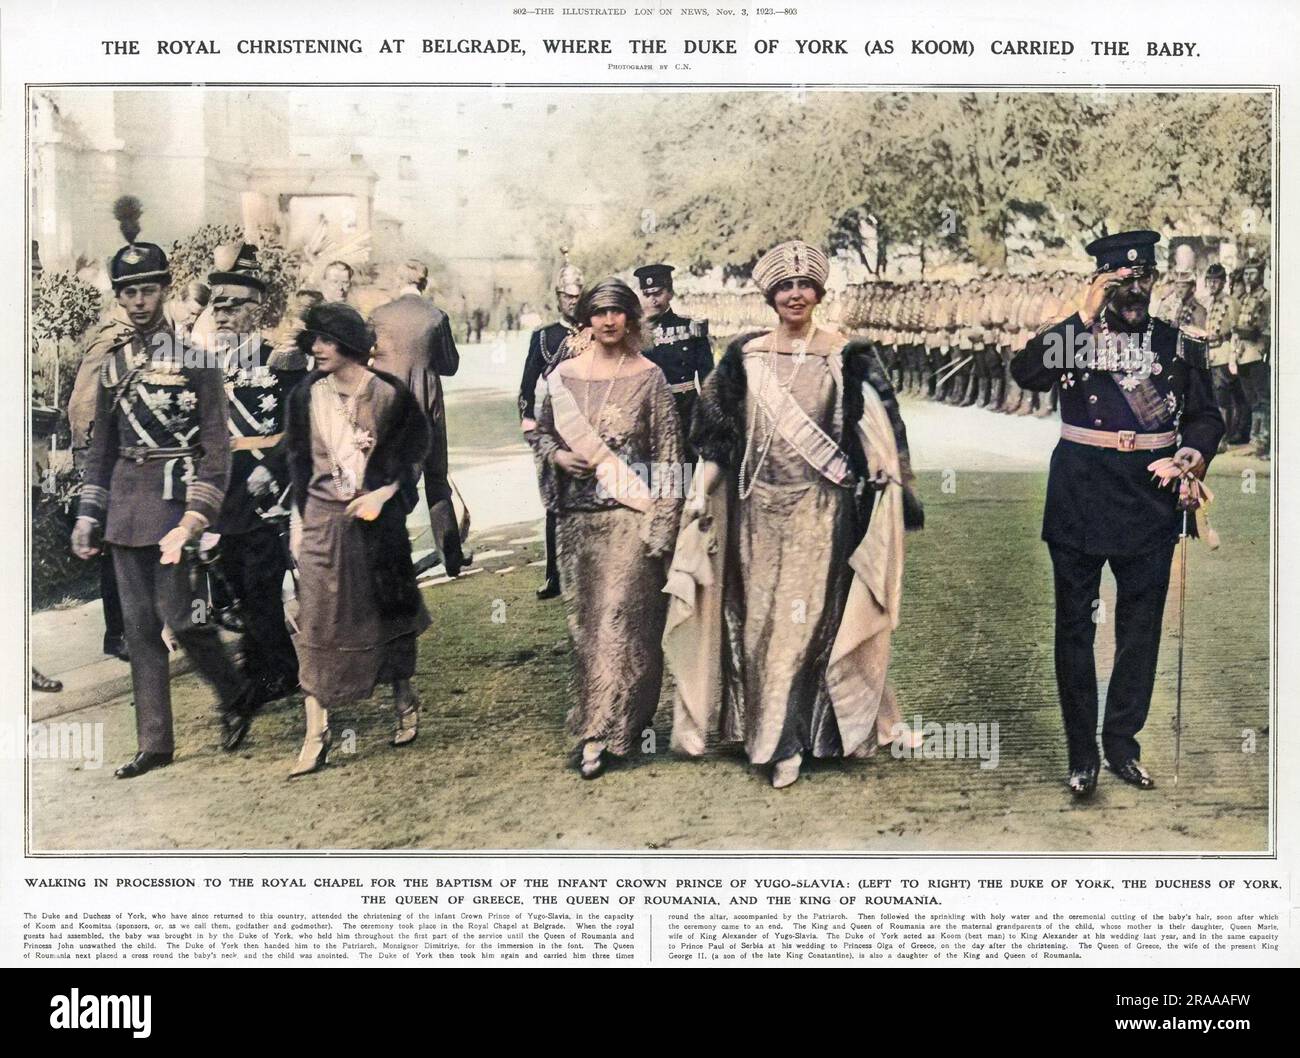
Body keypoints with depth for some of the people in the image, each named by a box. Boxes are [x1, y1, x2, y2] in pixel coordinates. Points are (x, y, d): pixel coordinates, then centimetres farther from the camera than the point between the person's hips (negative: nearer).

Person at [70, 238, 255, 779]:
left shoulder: (196, 354, -6)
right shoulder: (113, 363, 12)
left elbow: (216, 447, -10)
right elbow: (101, 450, 18)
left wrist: (194, 520, -19)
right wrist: (87, 519, 13)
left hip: (176, 499, -6)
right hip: (125, 509, 6)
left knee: (179, 615, -5)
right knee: (139, 625, 7)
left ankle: (237, 695, 22)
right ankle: (154, 744, 15)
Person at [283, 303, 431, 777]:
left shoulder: (388, 394, -5)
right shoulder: (307, 395, 3)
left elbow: (413, 453, 1)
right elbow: (297, 461, 9)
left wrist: (382, 494, -12)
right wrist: (298, 523, 5)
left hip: (376, 519, -1)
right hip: (322, 521, 2)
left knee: (387, 613, 11)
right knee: (316, 625, -3)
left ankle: (405, 702, 33)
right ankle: (316, 734, 1)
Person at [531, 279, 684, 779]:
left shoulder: (649, 377, -2)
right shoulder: (563, 375, 6)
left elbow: (668, 453, -3)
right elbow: (542, 432, 17)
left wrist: (662, 521, -8)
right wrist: (557, 457, -5)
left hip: (631, 514, -4)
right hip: (577, 514, 4)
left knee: (621, 616, -7)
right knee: (586, 619, 10)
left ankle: (601, 731, 0)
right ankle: (599, 715, 26)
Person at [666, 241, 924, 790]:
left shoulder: (845, 355, 1)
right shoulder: (746, 356, 7)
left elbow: (878, 429, 0)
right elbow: (716, 434, 10)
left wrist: (893, 484, -10)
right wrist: (703, 496, 6)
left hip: (821, 507, -2)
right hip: (760, 507, 2)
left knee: (810, 614, -1)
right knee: (759, 616, 6)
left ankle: (787, 738, 11)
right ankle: (773, 733, 20)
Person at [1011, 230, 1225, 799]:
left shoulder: (1180, 344, 9)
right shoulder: (1073, 335, 2)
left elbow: (1206, 416, 12)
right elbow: (1025, 372, -16)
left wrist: (1190, 458, -7)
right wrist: (1083, 317, -18)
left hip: (1150, 497, 2)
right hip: (1080, 499, -2)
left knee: (1141, 625, 8)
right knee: (1075, 624, 2)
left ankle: (1122, 743, 22)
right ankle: (1082, 753, 12)